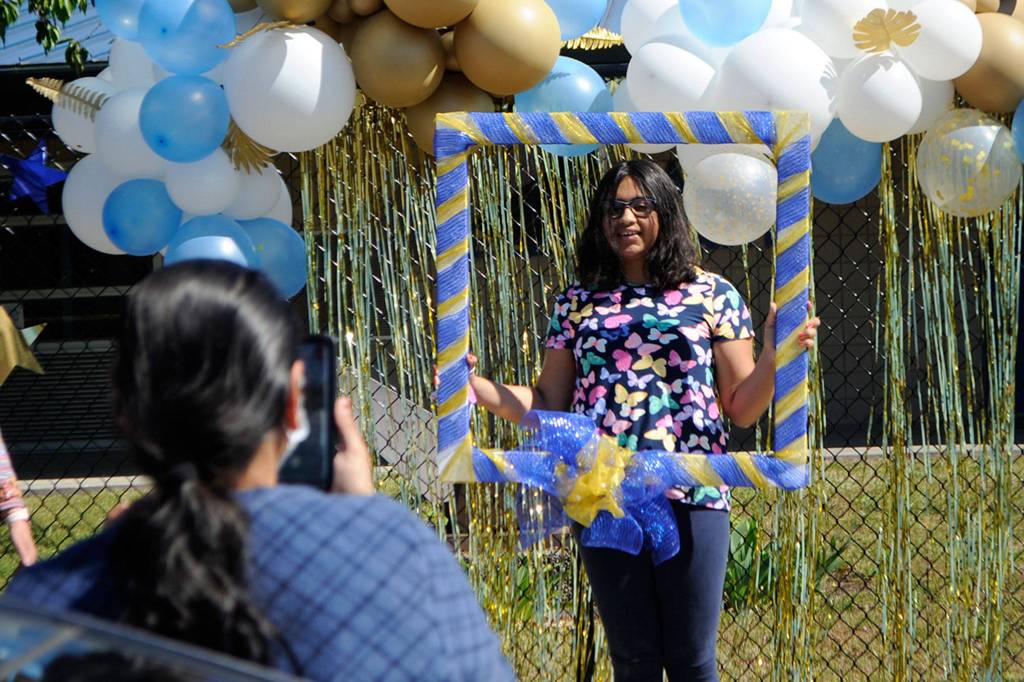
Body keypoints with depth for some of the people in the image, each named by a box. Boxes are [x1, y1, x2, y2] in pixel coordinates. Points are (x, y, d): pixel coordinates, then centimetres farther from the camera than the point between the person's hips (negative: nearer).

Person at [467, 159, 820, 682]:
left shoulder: (712, 295, 6)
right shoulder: (577, 304, 12)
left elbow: (741, 408, 4)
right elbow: (548, 405, 11)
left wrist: (773, 357, -14)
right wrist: (476, 386, -1)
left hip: (690, 500, -2)